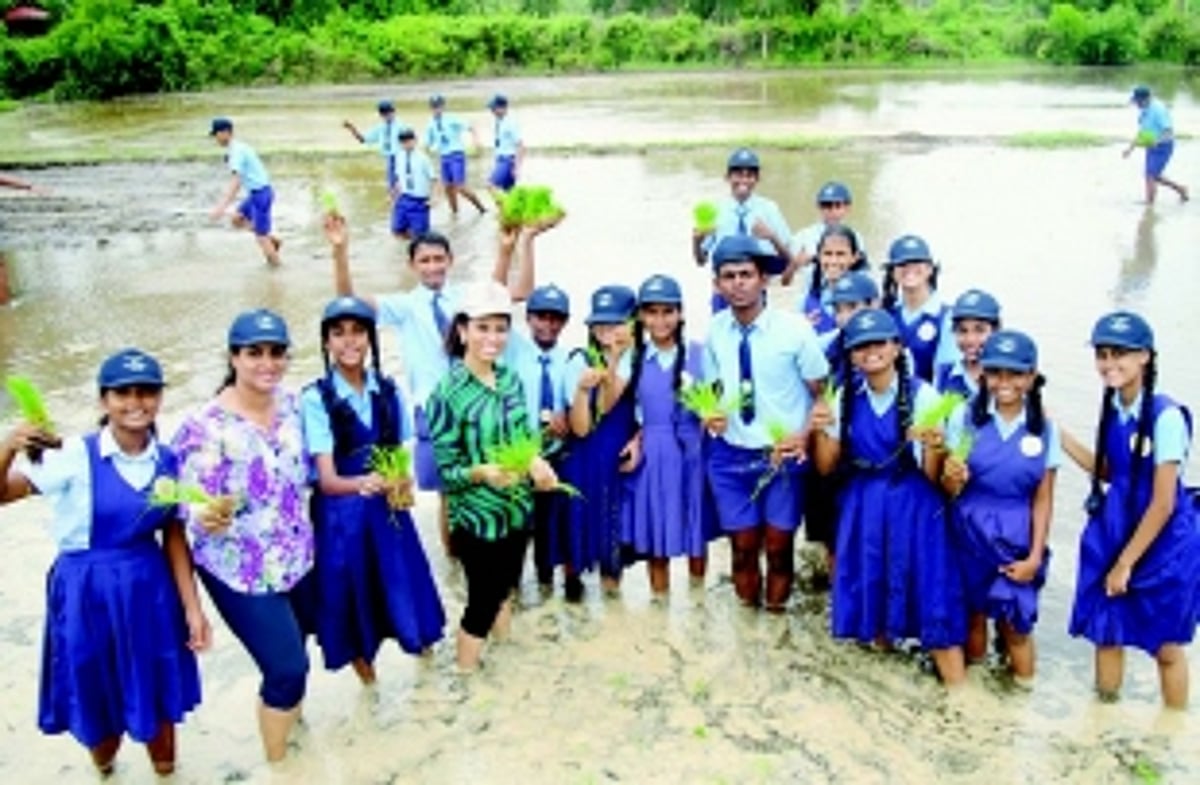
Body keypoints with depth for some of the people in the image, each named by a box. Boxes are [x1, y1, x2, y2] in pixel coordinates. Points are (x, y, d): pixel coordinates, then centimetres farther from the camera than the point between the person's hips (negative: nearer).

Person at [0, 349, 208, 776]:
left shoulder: (169, 461, -3)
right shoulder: (74, 457, -15)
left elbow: (175, 539, 1)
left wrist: (193, 608, -1)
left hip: (150, 591, 2)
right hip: (87, 593, -2)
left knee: (158, 699, 14)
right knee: (98, 706, 15)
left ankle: (165, 772, 40)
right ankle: (104, 770, 47)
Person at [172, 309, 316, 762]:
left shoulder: (290, 403, -4)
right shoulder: (207, 428, -22)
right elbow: (195, 514, -20)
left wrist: (302, 536, 12)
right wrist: (212, 521, -40)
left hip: (297, 560, 6)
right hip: (242, 573, -6)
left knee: (293, 651, 24)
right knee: (288, 668, -3)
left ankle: (287, 708, 53)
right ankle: (278, 762, 20)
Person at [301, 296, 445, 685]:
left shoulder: (389, 391, -2)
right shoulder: (315, 400, -14)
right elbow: (327, 480, -18)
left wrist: (401, 484, -13)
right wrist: (363, 483, -39)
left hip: (389, 509, 3)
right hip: (341, 515, -3)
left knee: (402, 587, 11)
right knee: (354, 596, 8)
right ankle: (364, 669, 30)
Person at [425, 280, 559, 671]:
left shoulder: (511, 380, 1)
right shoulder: (448, 392, -17)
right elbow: (446, 469, -16)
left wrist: (537, 462, -10)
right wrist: (481, 473, -35)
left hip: (517, 509, 6)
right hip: (476, 516, -6)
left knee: (505, 593, 22)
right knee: (482, 603, 5)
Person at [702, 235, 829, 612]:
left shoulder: (794, 328, -12)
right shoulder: (715, 331, -3)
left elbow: (822, 392, -5)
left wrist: (803, 436, -18)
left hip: (783, 456, -2)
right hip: (731, 456, 2)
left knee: (778, 548, 7)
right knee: (743, 548, 10)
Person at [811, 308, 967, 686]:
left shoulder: (922, 395, -9)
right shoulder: (845, 398, 2)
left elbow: (933, 476, -8)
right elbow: (827, 467, 6)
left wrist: (932, 447, -29)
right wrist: (821, 431, -12)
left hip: (912, 507, -4)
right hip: (861, 508, 4)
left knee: (929, 592, -4)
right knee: (869, 586, 11)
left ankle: (958, 688, 5)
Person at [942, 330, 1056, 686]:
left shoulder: (1044, 429, -2)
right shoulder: (965, 417, -6)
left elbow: (1043, 499, 1)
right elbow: (950, 490, -2)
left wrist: (1035, 556, -4)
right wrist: (953, 478, -26)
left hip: (1018, 537, 0)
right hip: (970, 532, 0)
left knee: (1016, 624, 2)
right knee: (974, 614, 12)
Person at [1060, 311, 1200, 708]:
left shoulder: (1166, 416, -21)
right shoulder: (1112, 410, 0)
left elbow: (1163, 503, -18)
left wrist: (1126, 563, -13)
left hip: (1162, 542, -6)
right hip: (1111, 534, 6)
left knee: (1166, 646, 10)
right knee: (1105, 633, 16)